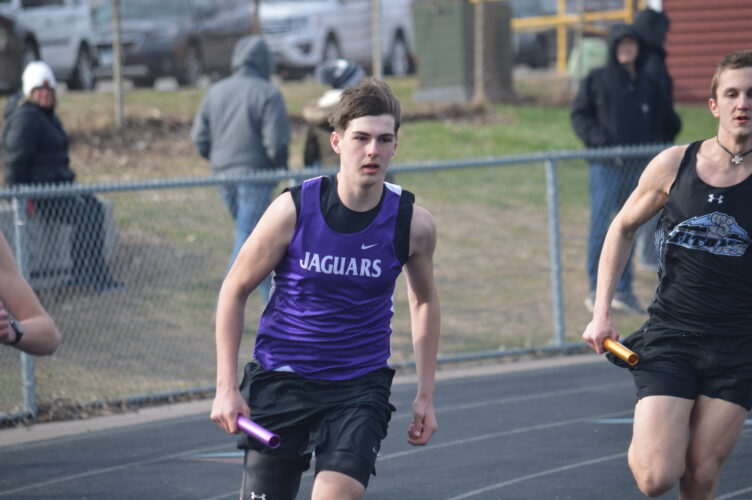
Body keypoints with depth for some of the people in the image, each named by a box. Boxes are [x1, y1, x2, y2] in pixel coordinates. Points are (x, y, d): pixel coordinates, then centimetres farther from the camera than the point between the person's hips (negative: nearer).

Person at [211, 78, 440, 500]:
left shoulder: (414, 224, -7)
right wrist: (227, 387, -5)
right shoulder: (293, 210, -12)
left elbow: (424, 300, 13)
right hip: (280, 381, 0)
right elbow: (234, 291, 0)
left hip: (360, 387, 0)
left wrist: (426, 395, 10)